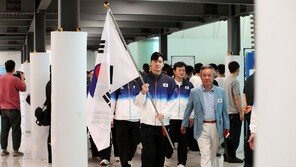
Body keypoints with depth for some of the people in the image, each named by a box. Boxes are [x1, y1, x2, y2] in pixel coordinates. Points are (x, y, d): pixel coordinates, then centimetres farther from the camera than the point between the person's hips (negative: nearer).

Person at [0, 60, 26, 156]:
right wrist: (22, 78, 10)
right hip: (13, 109, -6)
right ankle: (15, 150, 2)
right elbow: (23, 88, -3)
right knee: (16, 130, 1)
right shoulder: (15, 79, -15)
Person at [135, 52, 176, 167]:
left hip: (163, 123, 2)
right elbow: (137, 102, 0)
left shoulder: (169, 81, 7)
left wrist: (164, 113, -11)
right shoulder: (143, 79, 2)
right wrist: (143, 93, -19)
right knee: (148, 154, -6)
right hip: (147, 122, -2)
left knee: (160, 153, 8)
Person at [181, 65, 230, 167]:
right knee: (205, 156, -7)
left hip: (216, 127, 2)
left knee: (213, 155, 15)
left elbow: (224, 111, 8)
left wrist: (226, 127, 8)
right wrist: (184, 124, 11)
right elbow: (188, 110, 8)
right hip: (202, 128, -2)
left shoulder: (221, 92, 4)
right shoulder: (194, 92, 0)